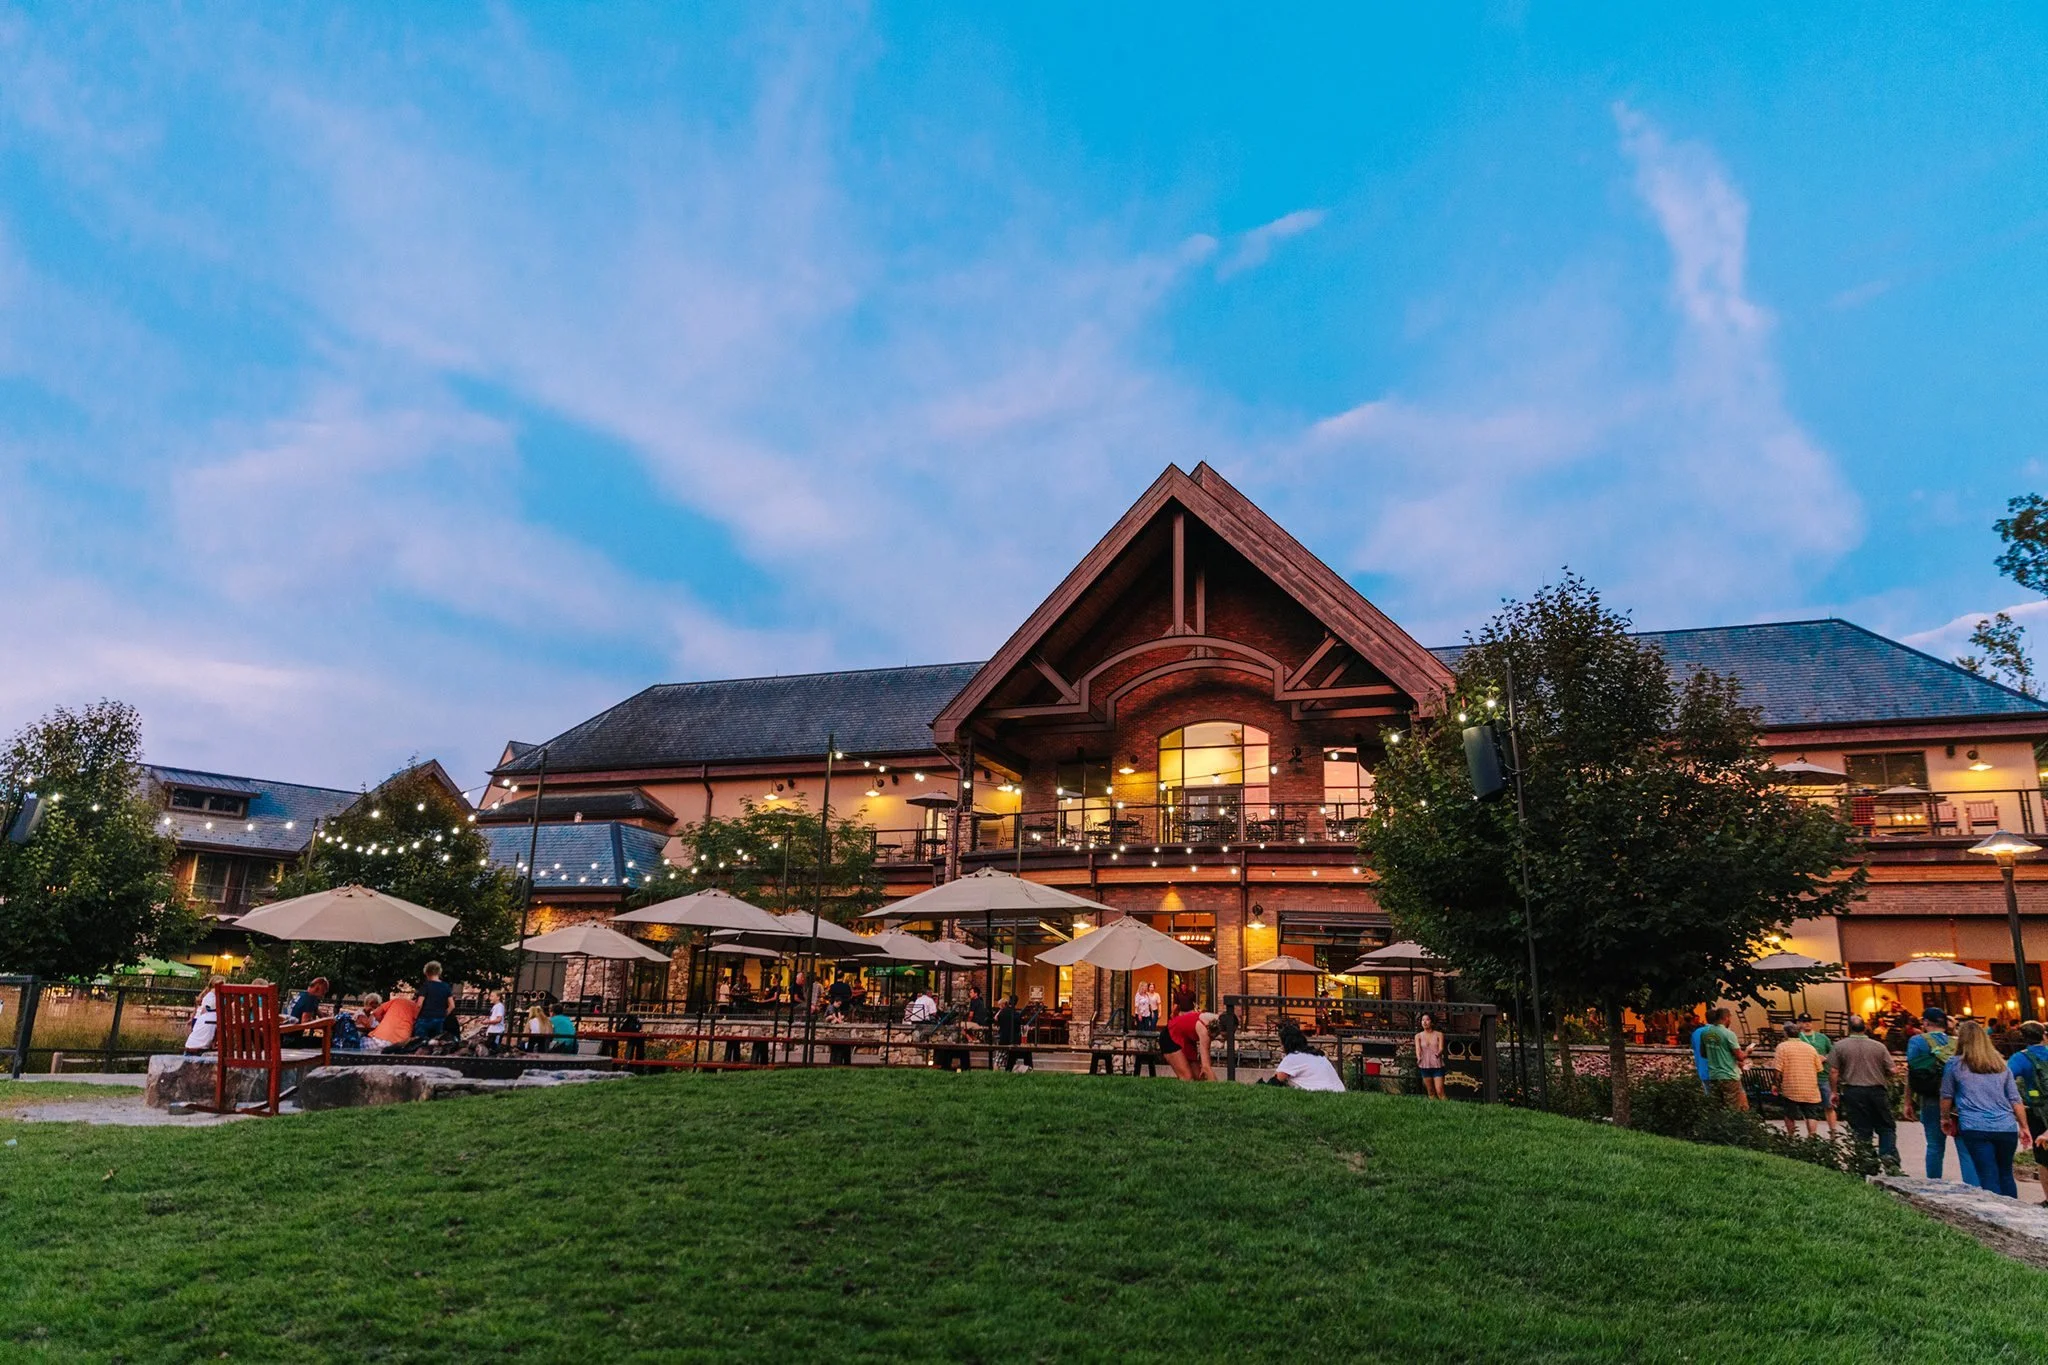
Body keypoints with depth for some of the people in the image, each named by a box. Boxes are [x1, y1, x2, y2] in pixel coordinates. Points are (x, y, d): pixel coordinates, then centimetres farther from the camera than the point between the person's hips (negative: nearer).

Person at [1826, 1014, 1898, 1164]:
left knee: (1861, 1130, 2)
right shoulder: (1879, 1046, 2)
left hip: (1853, 1092, -1)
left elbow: (1833, 1072, -4)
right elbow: (1891, 1071, 3)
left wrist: (1835, 1092, 5)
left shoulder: (1839, 1046, -2)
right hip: (1877, 1091, 1)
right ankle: (1889, 1154, -5)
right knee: (1886, 1127, 11)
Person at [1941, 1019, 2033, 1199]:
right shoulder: (2001, 1064, 13)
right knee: (2006, 1175, 18)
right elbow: (2015, 1099, 12)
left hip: (1975, 1128, -4)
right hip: (2007, 1128, 4)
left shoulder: (1955, 1064, 2)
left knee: (1989, 1177, -4)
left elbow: (1947, 1096, 10)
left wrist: (1945, 1118, 24)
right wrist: (2024, 1127, 19)